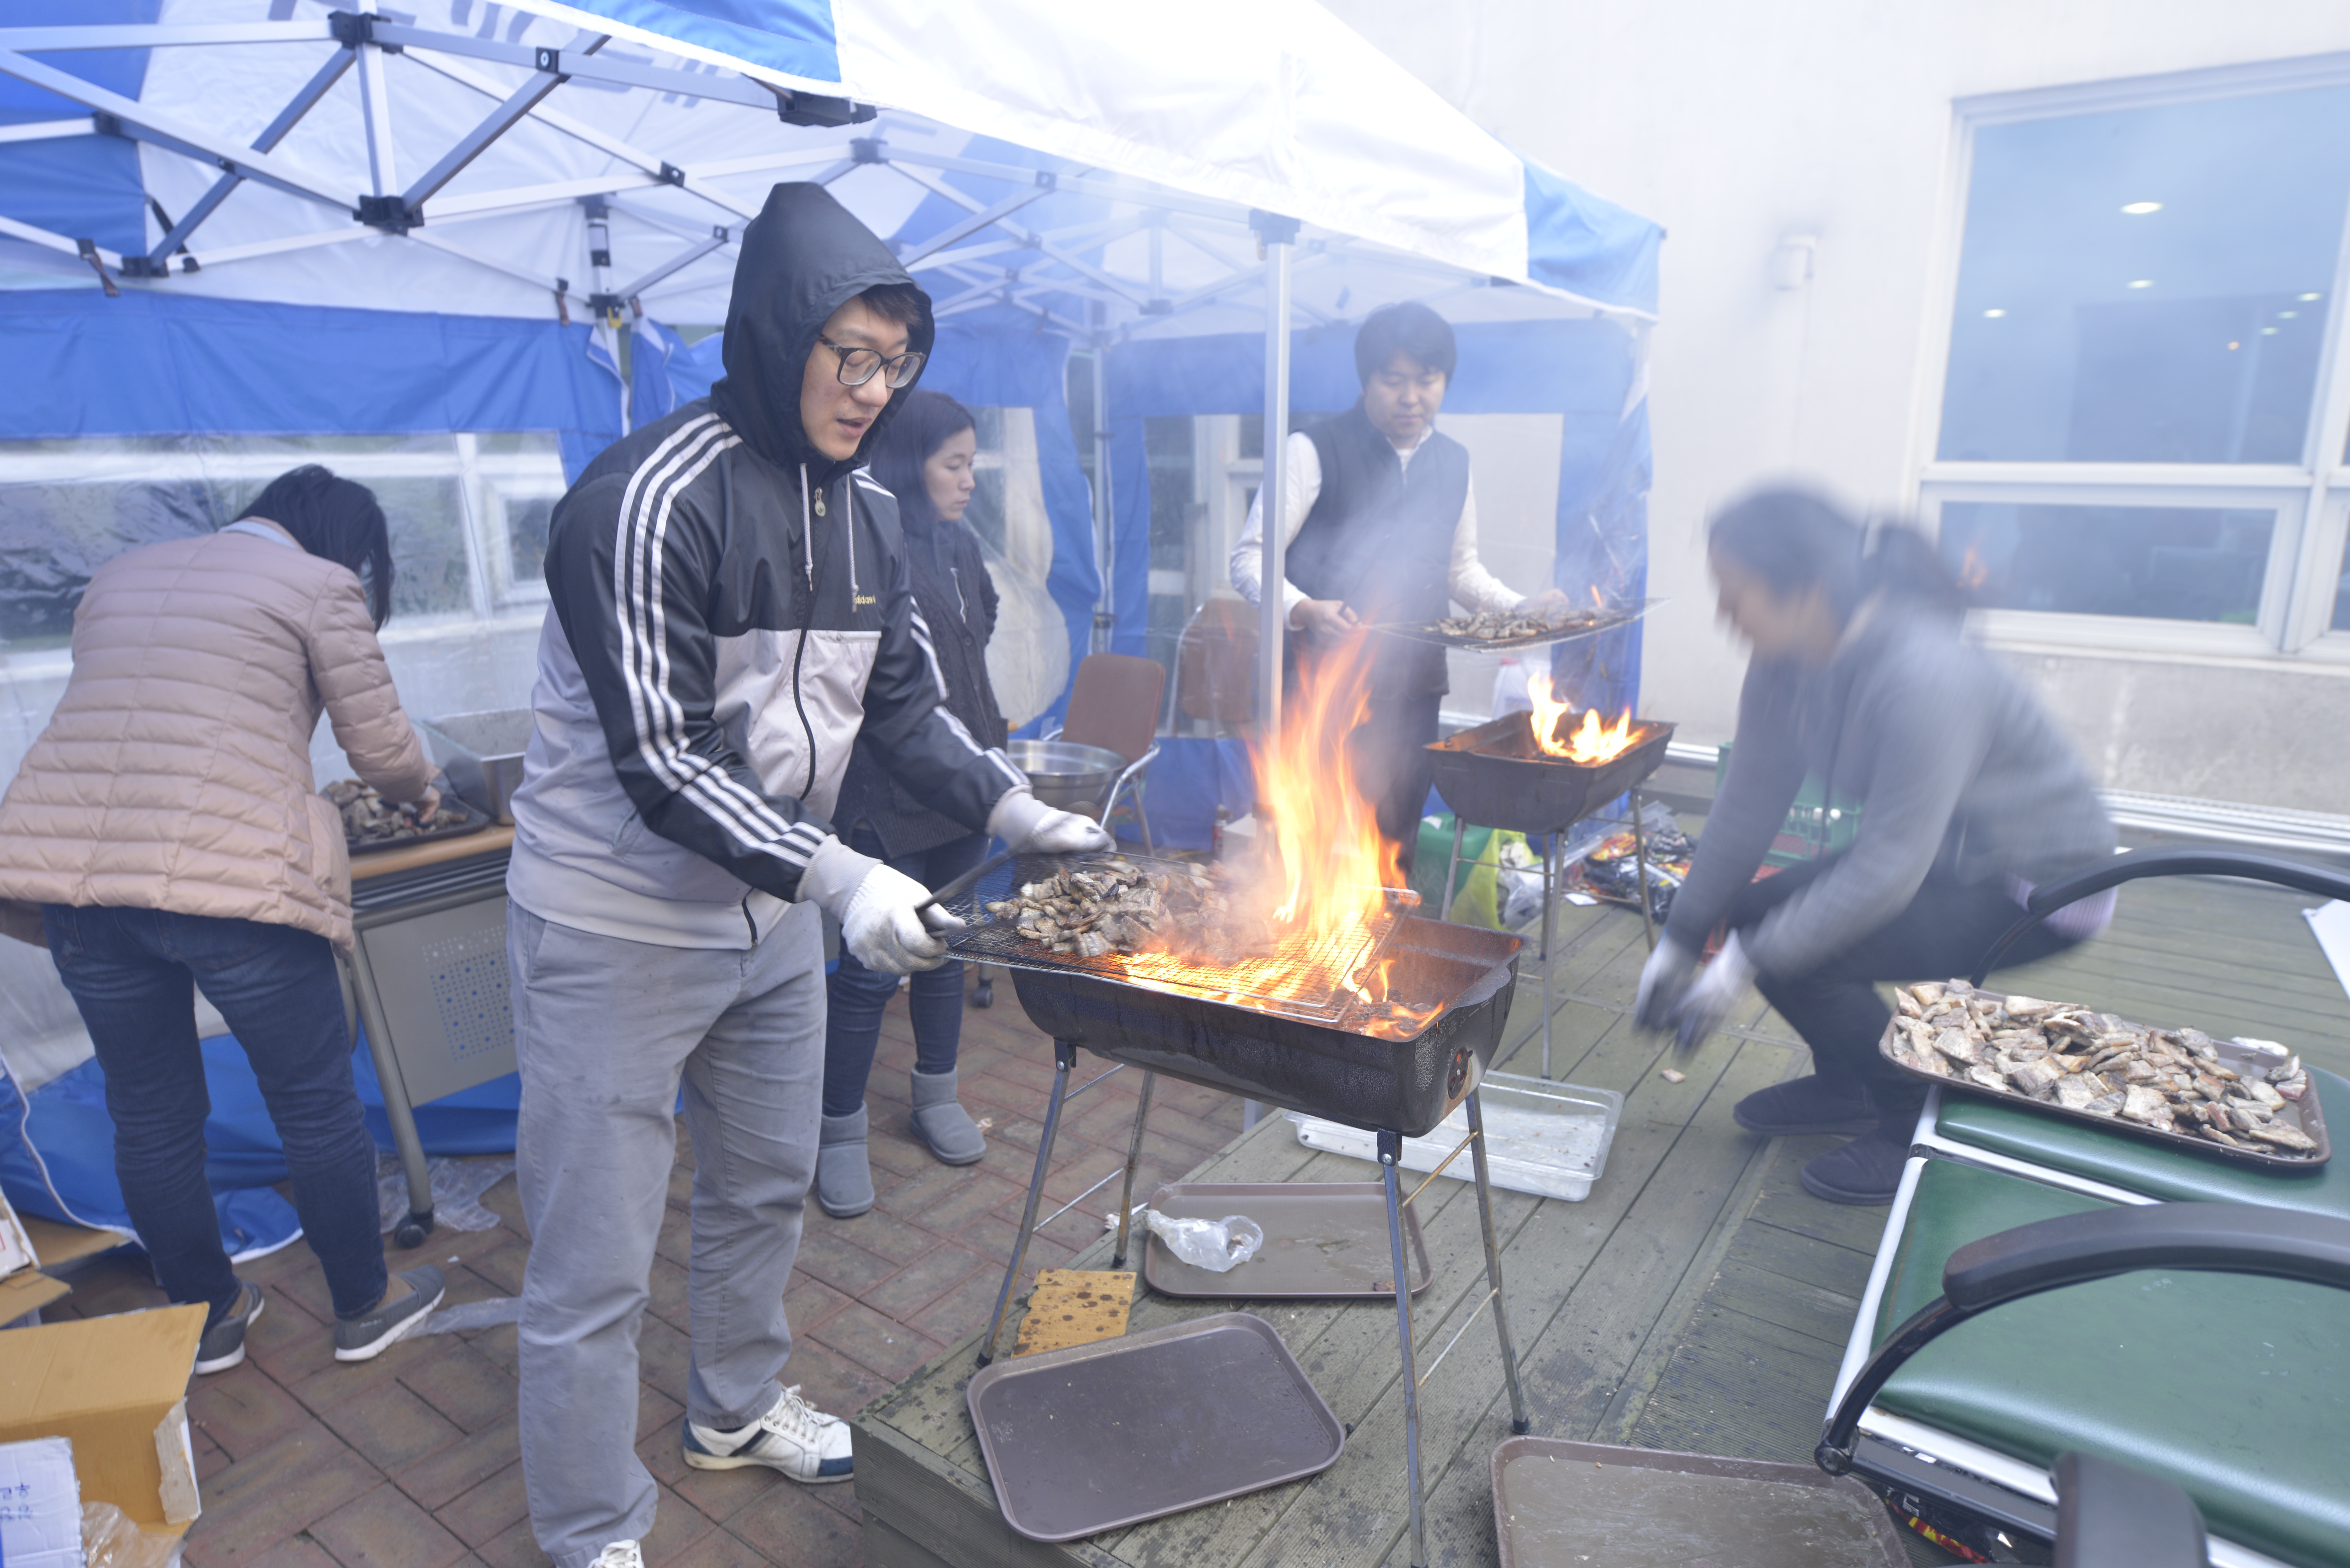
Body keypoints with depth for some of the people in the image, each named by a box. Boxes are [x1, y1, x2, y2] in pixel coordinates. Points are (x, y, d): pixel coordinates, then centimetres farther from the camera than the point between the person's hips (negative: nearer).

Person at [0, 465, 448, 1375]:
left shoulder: (119, 575, 21)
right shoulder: (320, 588, 3)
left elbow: (113, 722, 26)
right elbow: (381, 749, 3)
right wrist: (422, 791, 25)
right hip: (230, 878, -6)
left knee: (149, 1114, 19)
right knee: (316, 1104, 11)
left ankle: (206, 1316, 37)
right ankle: (365, 1307, 28)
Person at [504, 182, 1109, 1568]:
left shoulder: (865, 507, 2)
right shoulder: (650, 500, -22)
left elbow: (906, 702, 5)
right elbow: (660, 764, -26)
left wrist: (1012, 809, -9)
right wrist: (840, 876, -35)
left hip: (774, 912, 8)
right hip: (623, 925, -7)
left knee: (768, 1187, 23)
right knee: (599, 1263, 5)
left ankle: (736, 1412, 49)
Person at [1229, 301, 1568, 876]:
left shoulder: (1455, 463, 13)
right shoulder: (1315, 451, -6)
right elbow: (1251, 558, -9)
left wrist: (1523, 609, 7)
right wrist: (1304, 610, -27)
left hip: (1415, 686, 5)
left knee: (1395, 848, 12)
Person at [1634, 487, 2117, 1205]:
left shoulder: (1920, 679, -35)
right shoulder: (1787, 668, -10)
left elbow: (1889, 869, -33)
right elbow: (1747, 807, -4)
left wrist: (1748, 963, -29)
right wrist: (1679, 941, -2)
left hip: (2042, 883, -8)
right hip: (1938, 855, 8)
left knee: (1803, 958, -22)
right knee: (1754, 913, -3)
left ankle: (1921, 1126, 2)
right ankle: (1844, 1083, 19)